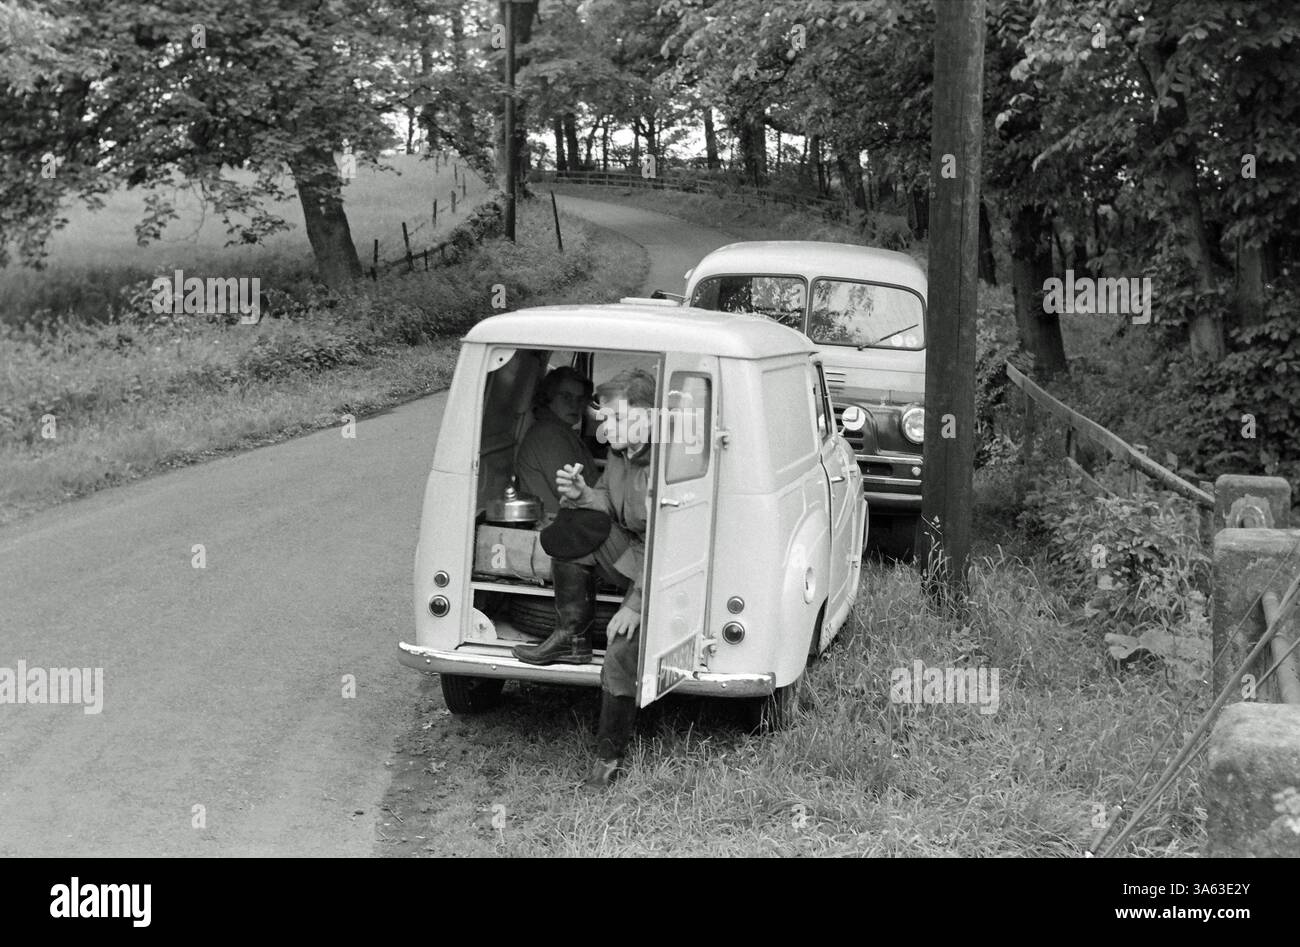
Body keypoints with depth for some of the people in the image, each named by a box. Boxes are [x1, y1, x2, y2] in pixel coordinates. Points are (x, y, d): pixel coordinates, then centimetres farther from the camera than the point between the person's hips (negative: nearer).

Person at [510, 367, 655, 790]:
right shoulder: (620, 453, -1)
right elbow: (609, 505, 13)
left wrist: (637, 604, -27)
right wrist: (581, 495, -11)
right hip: (628, 554, 8)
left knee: (621, 655, -22)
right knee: (572, 525, -11)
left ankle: (609, 755, 3)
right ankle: (573, 640, 1)